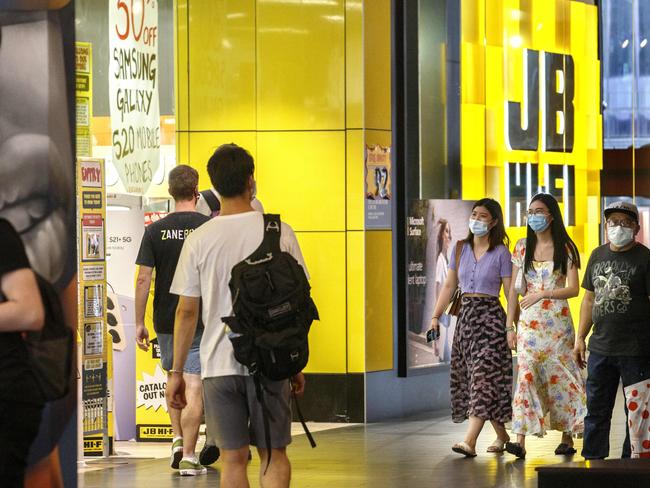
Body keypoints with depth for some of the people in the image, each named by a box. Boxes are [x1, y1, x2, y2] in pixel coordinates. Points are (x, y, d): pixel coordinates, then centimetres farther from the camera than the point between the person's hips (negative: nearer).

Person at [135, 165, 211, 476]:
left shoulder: (155, 230, -3)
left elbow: (144, 279, -5)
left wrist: (139, 323, 2)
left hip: (166, 320, 2)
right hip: (202, 320, -2)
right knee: (194, 386, -1)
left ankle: (178, 440, 14)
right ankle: (188, 457, -3)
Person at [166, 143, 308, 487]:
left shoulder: (199, 240, -3)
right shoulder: (280, 234, -3)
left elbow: (186, 311, -1)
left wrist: (176, 372, 7)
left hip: (219, 365, 0)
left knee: (234, 459, 6)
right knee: (274, 455, 9)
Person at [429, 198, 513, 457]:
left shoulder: (501, 253, -4)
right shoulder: (460, 249, 10)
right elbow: (449, 286, 13)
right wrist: (435, 317, 6)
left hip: (490, 317, -6)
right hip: (465, 315, 6)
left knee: (483, 377, -12)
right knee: (469, 377, 7)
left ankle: (469, 441, -22)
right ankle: (501, 435, 21)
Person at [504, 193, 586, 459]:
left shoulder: (565, 248, 2)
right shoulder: (522, 247, 9)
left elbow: (573, 289, -3)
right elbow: (514, 289, 8)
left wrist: (542, 294, -12)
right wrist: (510, 326, 3)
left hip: (557, 321, -1)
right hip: (529, 322, 1)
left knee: (560, 376, 2)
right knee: (526, 374, -10)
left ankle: (567, 438, 11)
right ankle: (520, 440, -18)